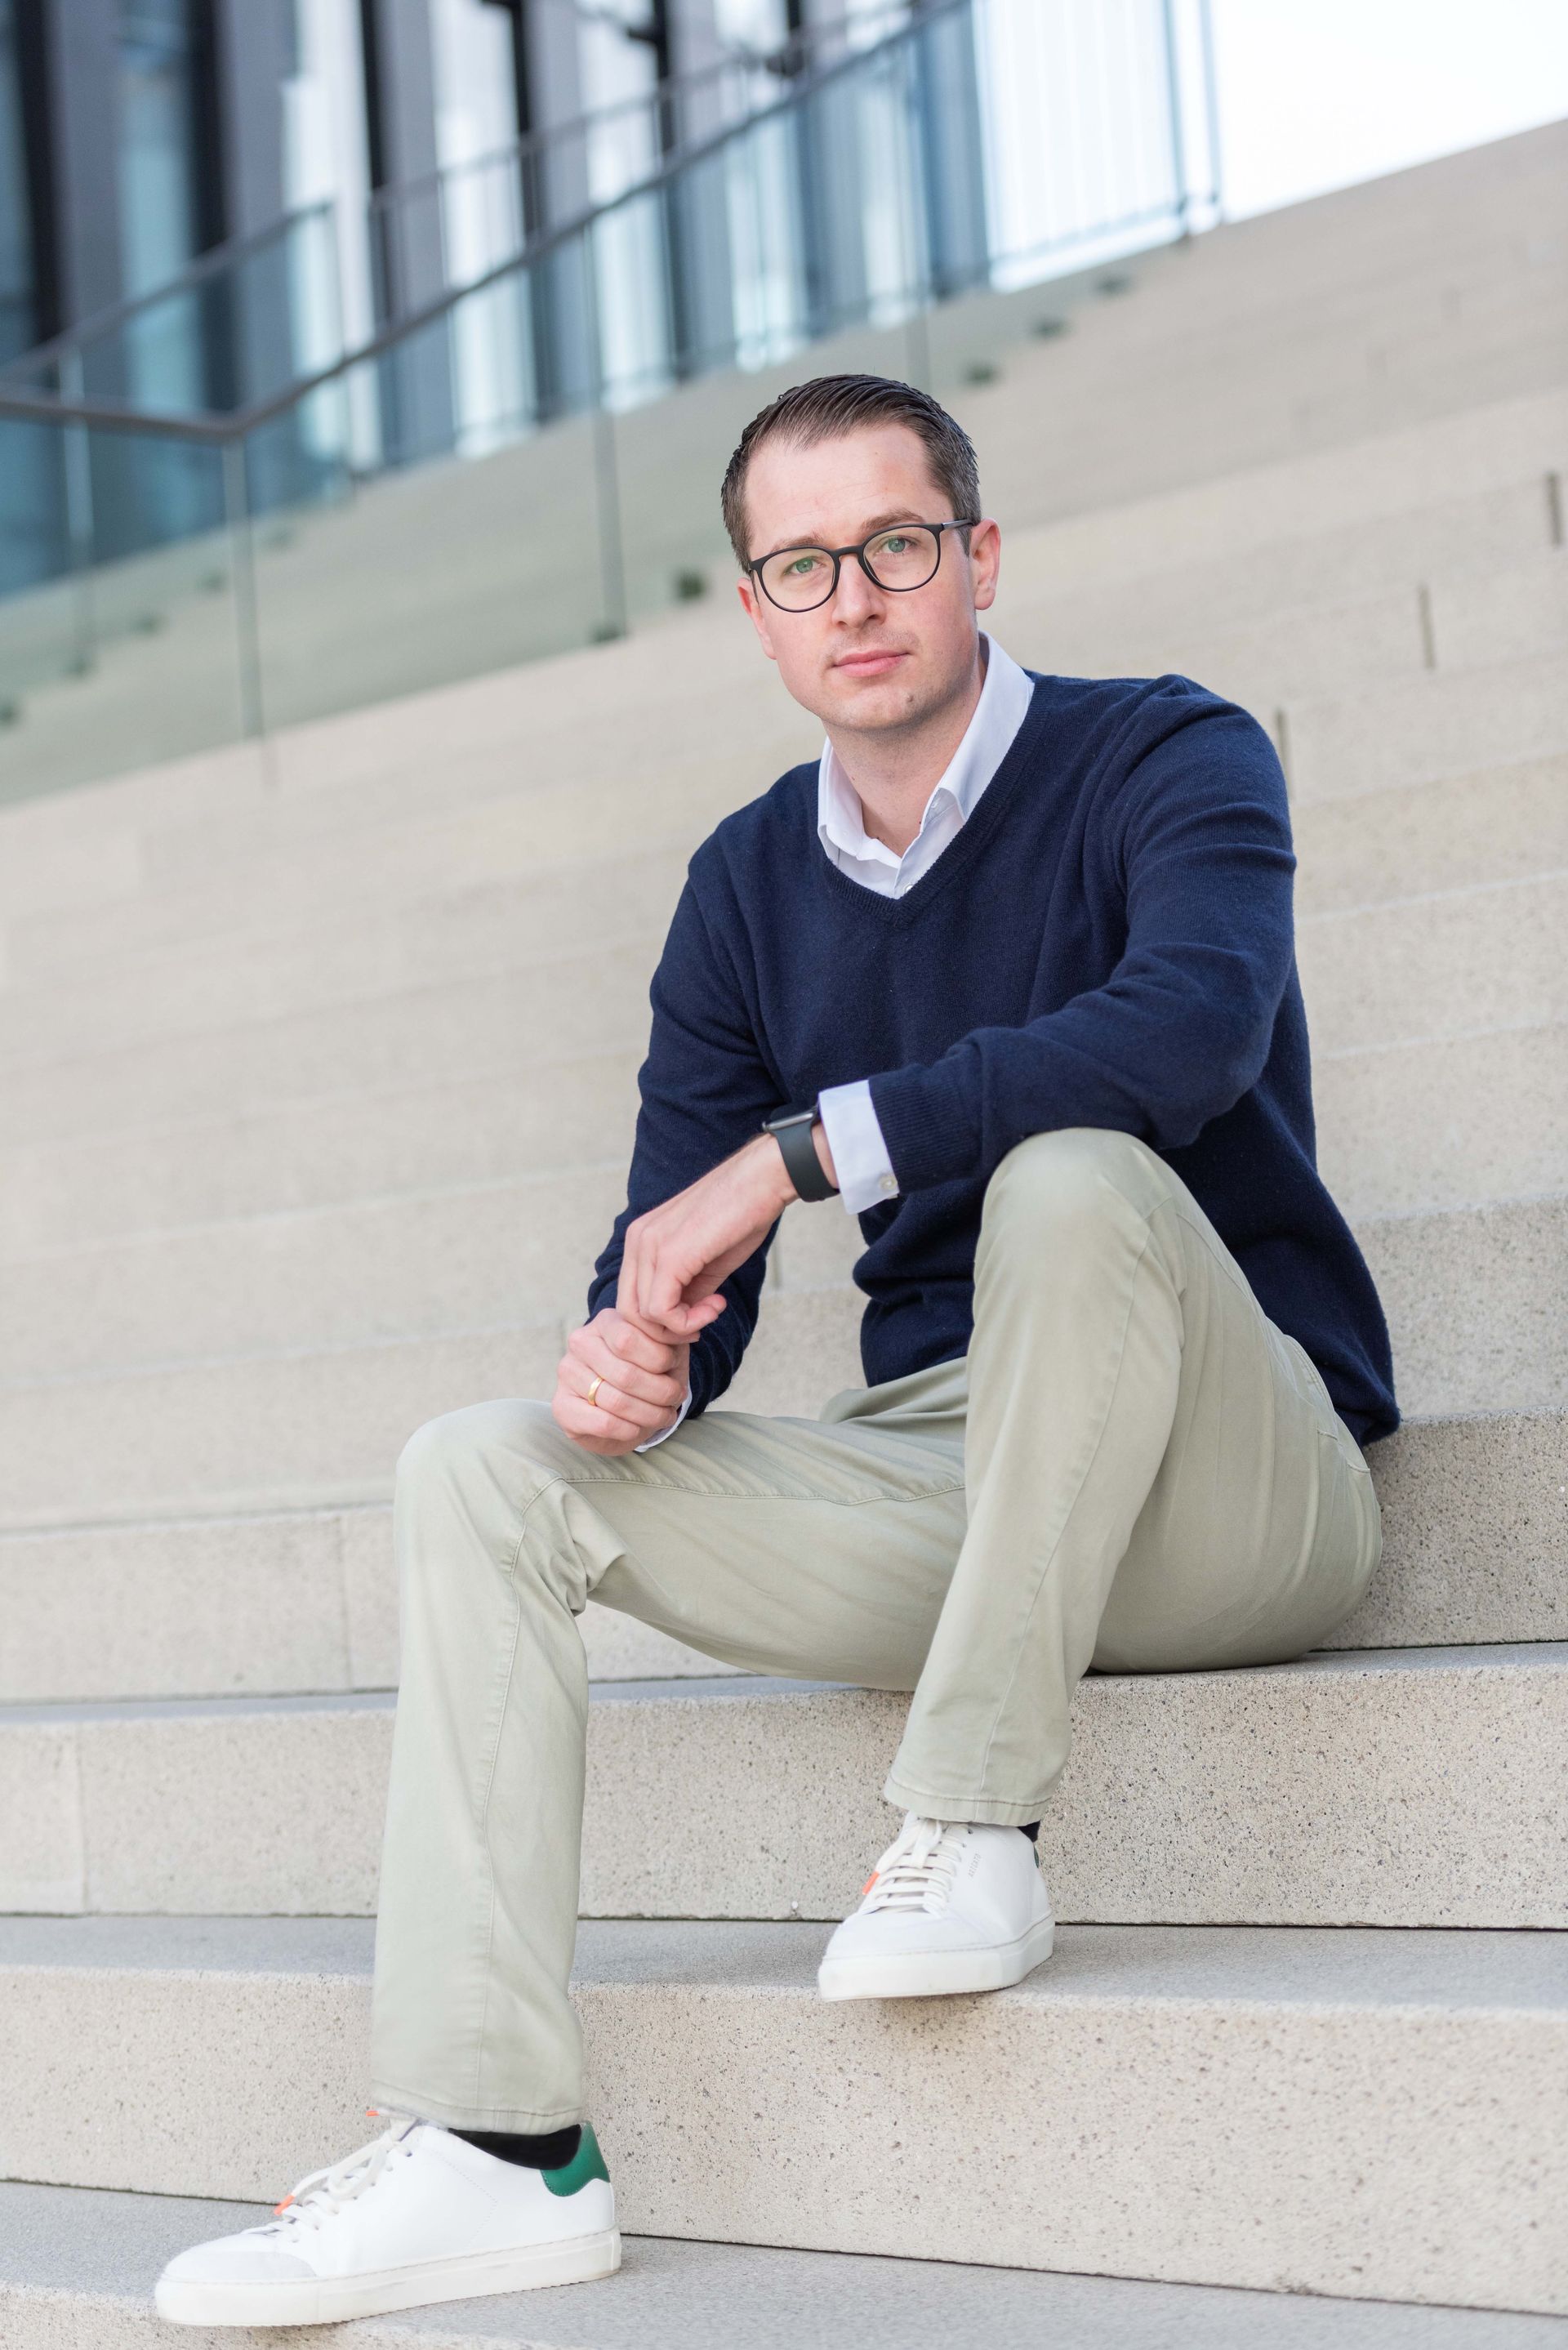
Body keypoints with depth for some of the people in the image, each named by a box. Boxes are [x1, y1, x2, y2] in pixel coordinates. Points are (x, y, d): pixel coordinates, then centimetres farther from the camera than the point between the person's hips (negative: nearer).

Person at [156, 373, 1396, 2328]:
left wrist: (794, 1152, -28)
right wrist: (635, 1358, -17)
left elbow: (1192, 1025, -29)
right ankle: (490, 2147, -20)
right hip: (934, 1479, 6)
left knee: (1072, 1176, -35)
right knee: (479, 1474, -9)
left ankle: (973, 1825, -23)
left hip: (1235, 1488, -5)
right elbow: (677, 1258, 9)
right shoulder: (747, 887, 10)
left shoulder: (1168, 760, -6)